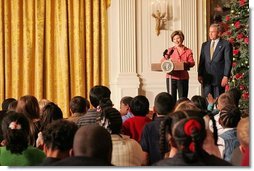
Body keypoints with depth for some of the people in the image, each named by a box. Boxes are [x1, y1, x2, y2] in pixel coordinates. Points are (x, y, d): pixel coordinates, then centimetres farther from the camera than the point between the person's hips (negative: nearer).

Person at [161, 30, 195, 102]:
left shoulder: (188, 51, 8)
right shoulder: (170, 50, 12)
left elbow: (192, 62, -2)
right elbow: (162, 61, 6)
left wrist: (184, 63, -22)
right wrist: (166, 56, -14)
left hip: (183, 77, -1)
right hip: (171, 77, 1)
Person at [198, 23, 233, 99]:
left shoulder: (226, 44, -1)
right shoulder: (205, 45, 15)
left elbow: (228, 61, -6)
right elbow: (201, 61, 14)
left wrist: (226, 76, -12)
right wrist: (200, 75, 6)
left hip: (219, 78, -4)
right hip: (206, 78, 5)